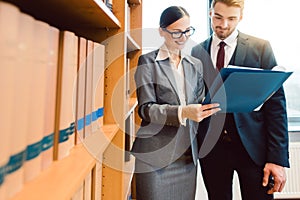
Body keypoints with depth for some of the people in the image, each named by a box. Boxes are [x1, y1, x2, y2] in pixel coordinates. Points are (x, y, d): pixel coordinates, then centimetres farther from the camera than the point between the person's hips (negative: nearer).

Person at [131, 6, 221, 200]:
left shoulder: (195, 64, 13)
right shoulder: (147, 62, -3)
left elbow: (199, 102, 16)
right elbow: (146, 108, -10)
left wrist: (211, 107, -5)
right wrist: (182, 112, -24)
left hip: (188, 153, 5)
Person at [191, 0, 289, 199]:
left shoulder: (261, 48, -1)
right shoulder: (196, 52, 4)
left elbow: (276, 103, -4)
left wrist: (277, 157, -8)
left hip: (252, 146, -1)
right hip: (211, 146, 2)